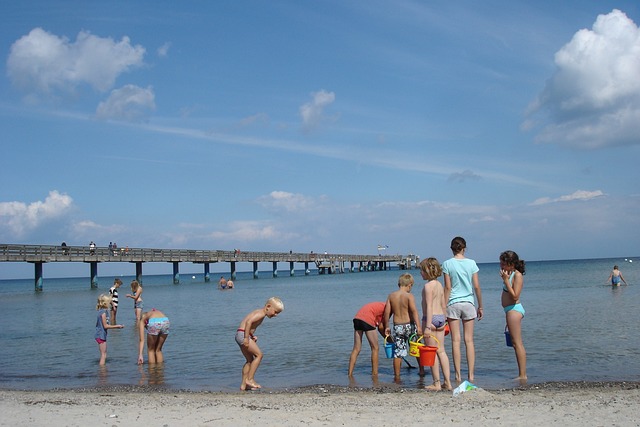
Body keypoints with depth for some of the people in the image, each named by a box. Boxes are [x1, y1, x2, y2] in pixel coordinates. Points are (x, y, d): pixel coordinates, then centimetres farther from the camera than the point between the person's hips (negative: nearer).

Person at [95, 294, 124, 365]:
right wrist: (116, 326, -10)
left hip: (101, 335, 10)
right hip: (101, 336, -10)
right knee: (103, 355, -4)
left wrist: (116, 326, 15)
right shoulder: (103, 312, -17)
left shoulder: (102, 311, 12)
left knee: (103, 355, 14)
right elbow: (105, 326, -17)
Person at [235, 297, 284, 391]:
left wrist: (252, 336, 10)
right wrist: (246, 338, -26)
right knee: (259, 354, -10)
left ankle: (243, 385, 13)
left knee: (250, 360, 13)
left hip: (240, 335, 10)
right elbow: (249, 321, -25)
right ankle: (249, 379, -9)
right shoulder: (261, 313, -12)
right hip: (242, 334, -10)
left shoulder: (259, 313, 19)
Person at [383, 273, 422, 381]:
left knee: (398, 352, 7)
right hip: (409, 325, -2)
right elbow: (414, 311, -18)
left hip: (397, 326, 3)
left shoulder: (391, 296, 3)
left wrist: (386, 326, 12)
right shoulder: (409, 296, -8)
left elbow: (387, 312, 2)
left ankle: (397, 376, 7)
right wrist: (418, 326, -21)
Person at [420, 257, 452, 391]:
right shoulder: (439, 285, 12)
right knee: (441, 351, 10)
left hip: (431, 319, -8)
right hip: (441, 317, 8)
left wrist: (427, 326, -21)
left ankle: (436, 383, 3)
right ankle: (447, 382, 10)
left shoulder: (428, 286, -13)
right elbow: (443, 305, 15)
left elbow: (429, 307, -19)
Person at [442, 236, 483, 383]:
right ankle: (471, 375, 5)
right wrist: (480, 306, 10)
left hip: (453, 304, -1)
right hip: (468, 303, 1)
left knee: (456, 340, 2)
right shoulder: (471, 263, 1)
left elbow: (448, 287, -6)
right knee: (469, 340, 5)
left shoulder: (447, 264, -3)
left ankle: (458, 375, 1)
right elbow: (476, 286, 2)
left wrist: (444, 307, -1)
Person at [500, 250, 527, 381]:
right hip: (511, 310, 10)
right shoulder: (510, 274, 14)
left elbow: (515, 296, -23)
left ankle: (522, 375, -6)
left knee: (517, 343, -8)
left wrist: (506, 280, -24)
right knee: (516, 344, 11)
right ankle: (522, 374, 15)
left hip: (514, 310, -10)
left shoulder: (517, 275, -15)